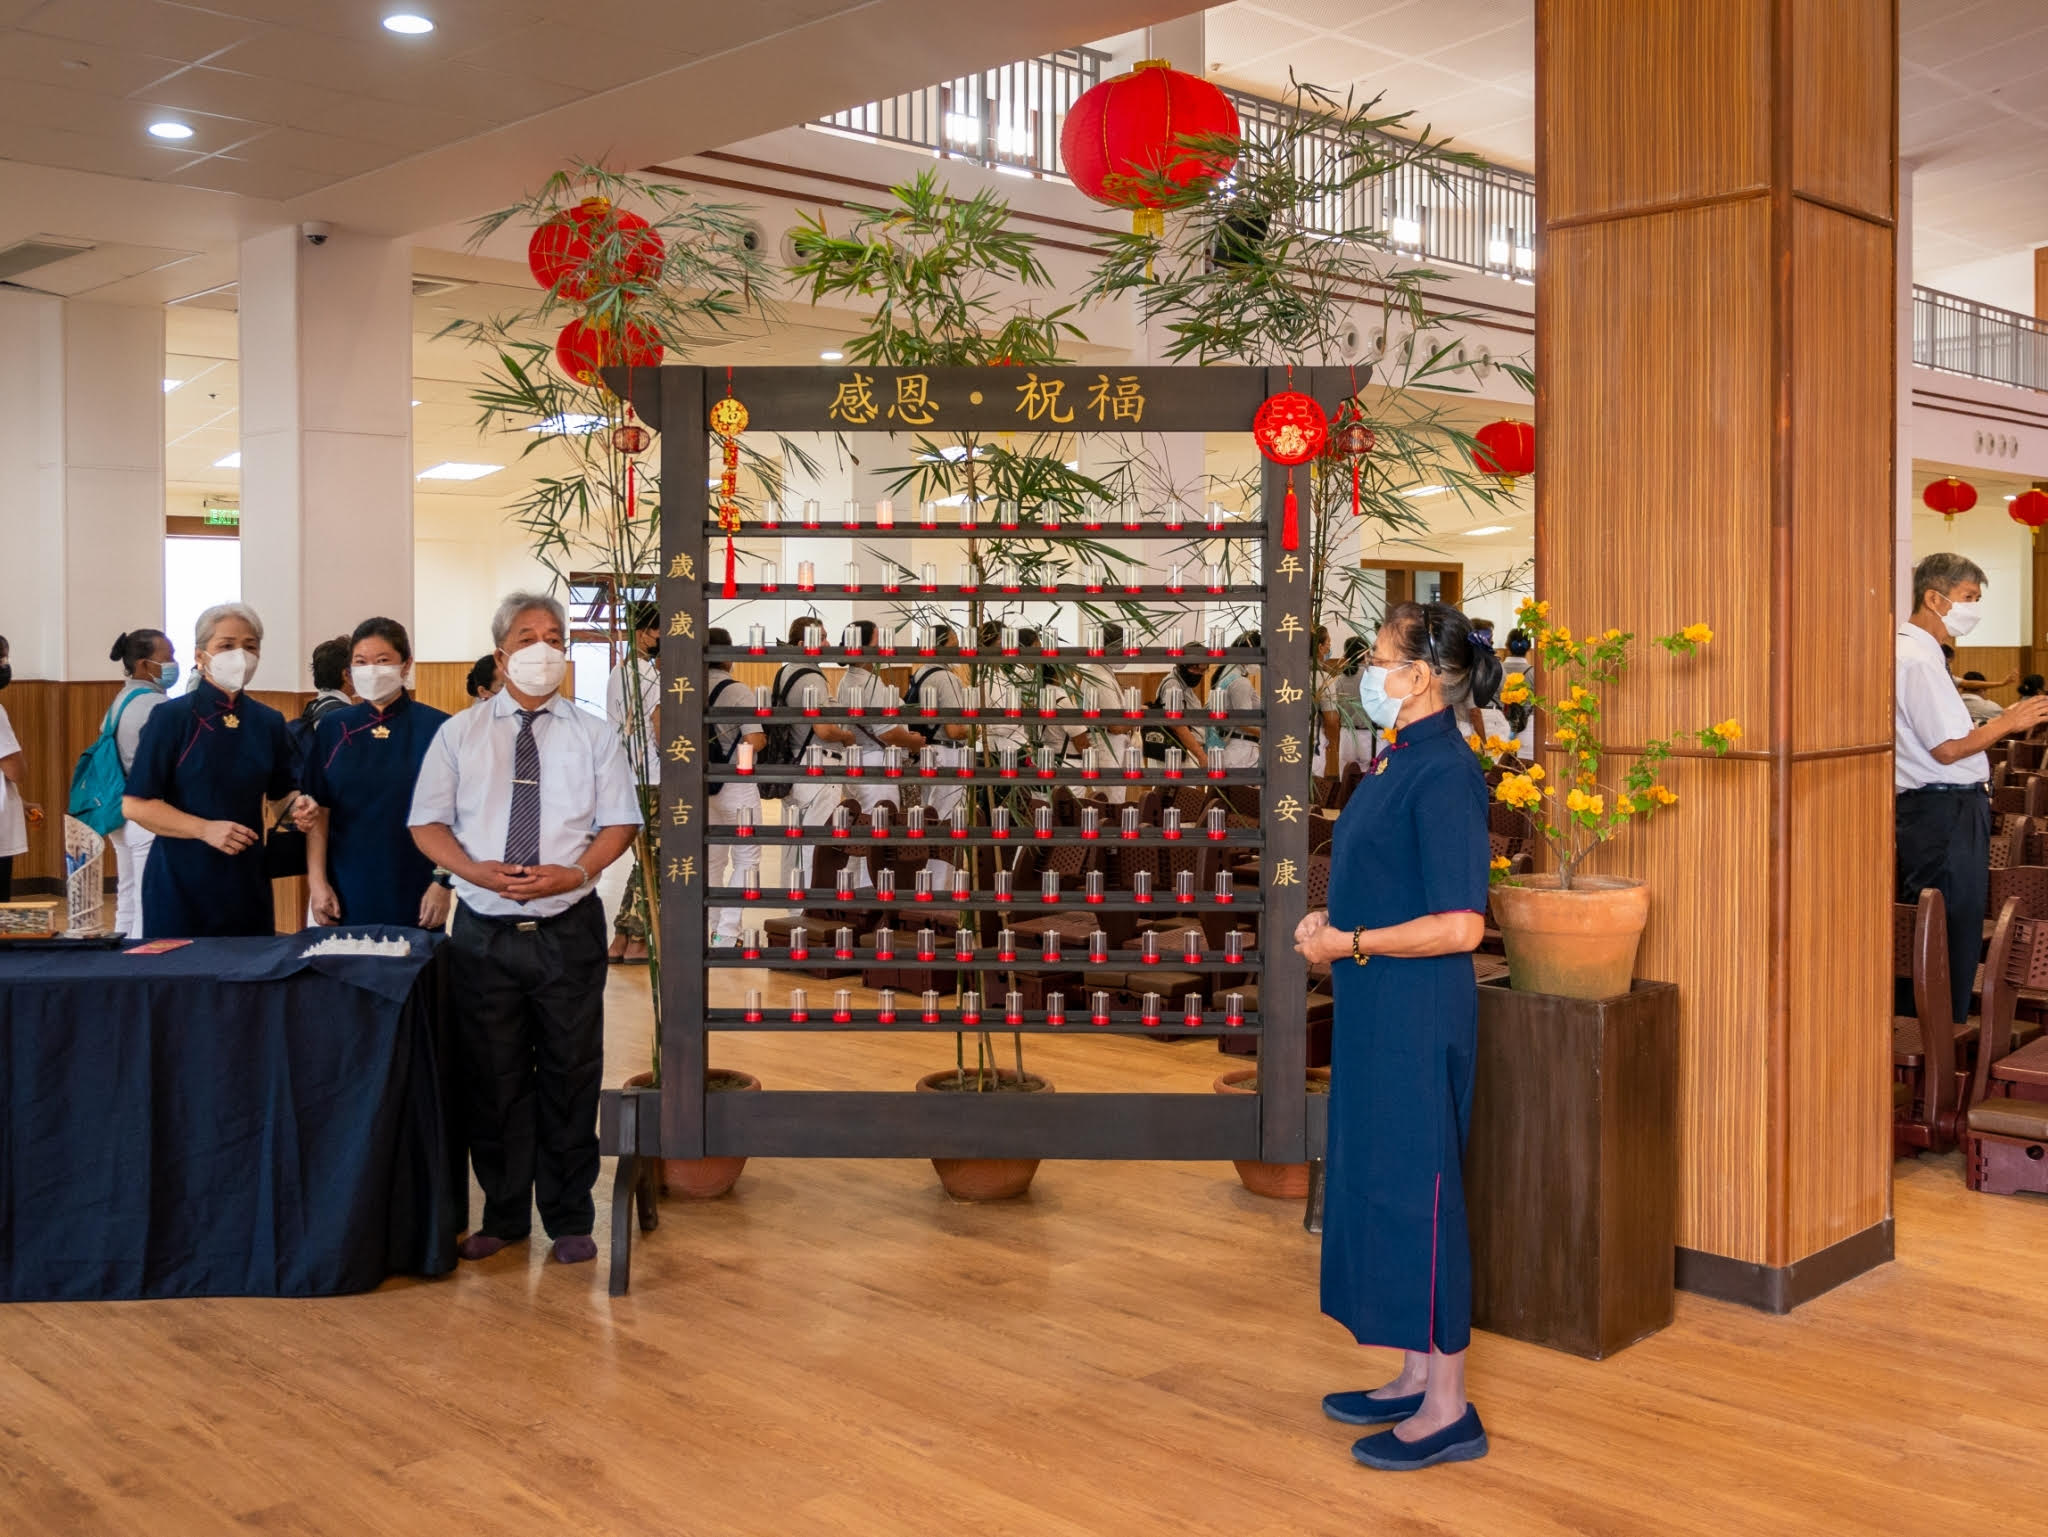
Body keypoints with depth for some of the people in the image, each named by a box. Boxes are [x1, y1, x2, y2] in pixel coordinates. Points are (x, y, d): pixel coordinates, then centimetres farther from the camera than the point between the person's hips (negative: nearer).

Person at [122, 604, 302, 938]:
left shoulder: (268, 722, 6)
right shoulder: (171, 717, -6)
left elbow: (281, 793, 16)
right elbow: (135, 805, -9)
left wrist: (298, 806, -7)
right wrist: (205, 829, -20)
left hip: (247, 880, 4)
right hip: (180, 882, -4)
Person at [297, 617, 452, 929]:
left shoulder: (437, 728, -5)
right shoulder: (331, 728, 4)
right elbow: (318, 813, 4)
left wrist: (444, 883, -8)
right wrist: (317, 882, -3)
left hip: (415, 896, -2)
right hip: (345, 896, 2)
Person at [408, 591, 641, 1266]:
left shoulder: (593, 735, 6)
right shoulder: (459, 734, 7)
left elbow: (619, 822, 3)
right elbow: (427, 823, 5)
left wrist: (574, 872, -16)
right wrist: (475, 869, -13)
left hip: (569, 929, -1)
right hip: (483, 931, 1)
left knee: (570, 1078, 5)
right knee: (490, 1079, 7)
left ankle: (570, 1220, 18)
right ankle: (503, 1216, 22)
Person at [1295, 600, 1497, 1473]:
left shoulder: (1444, 775, -18)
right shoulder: (1400, 761, 12)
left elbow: (1459, 925, -23)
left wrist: (1348, 943, -17)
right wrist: (1332, 922, 8)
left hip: (1418, 1017, -10)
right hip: (1378, 1011, 10)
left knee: (1417, 1195, -2)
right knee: (1376, 1188, 16)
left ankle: (1448, 1411, 11)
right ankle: (1417, 1377, 29)